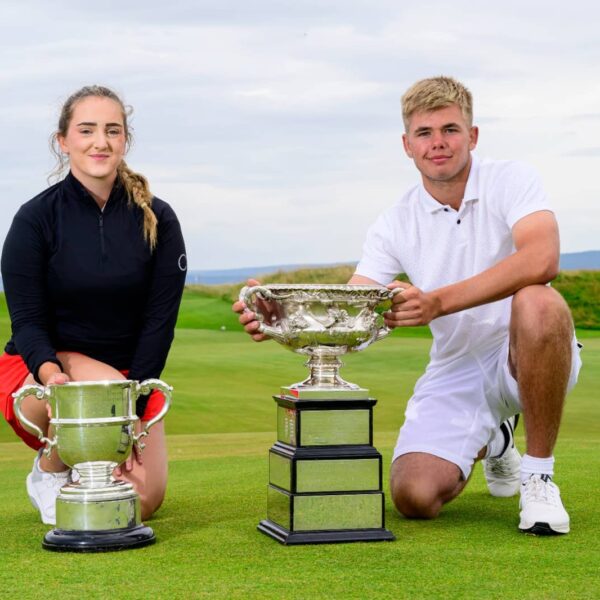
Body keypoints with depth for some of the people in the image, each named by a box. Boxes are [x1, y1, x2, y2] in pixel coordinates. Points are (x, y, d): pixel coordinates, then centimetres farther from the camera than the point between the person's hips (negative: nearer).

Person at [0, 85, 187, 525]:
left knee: (143, 501, -8)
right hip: (41, 367, -3)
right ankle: (49, 471, -6)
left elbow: (160, 321, -8)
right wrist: (51, 372, -35)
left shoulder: (158, 220, -7)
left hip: (132, 376, 3)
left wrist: (131, 408, -18)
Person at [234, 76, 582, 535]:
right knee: (413, 496, -17)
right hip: (455, 370, 4)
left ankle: (539, 477, -19)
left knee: (537, 303, -38)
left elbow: (541, 259, -29)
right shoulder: (396, 225, 2)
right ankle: (487, 441, 23)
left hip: (528, 357, -4)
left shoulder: (509, 181, -8)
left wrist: (436, 303, -38)